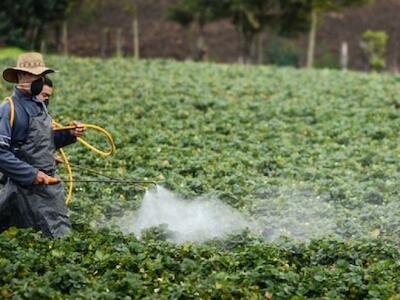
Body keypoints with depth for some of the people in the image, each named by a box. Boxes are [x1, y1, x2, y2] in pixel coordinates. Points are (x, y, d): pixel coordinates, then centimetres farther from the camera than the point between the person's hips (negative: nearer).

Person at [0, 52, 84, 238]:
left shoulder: (39, 105, 12)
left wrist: (69, 135, 4)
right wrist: (31, 174, -23)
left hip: (48, 180, 8)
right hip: (29, 186, -8)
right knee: (60, 236, -8)